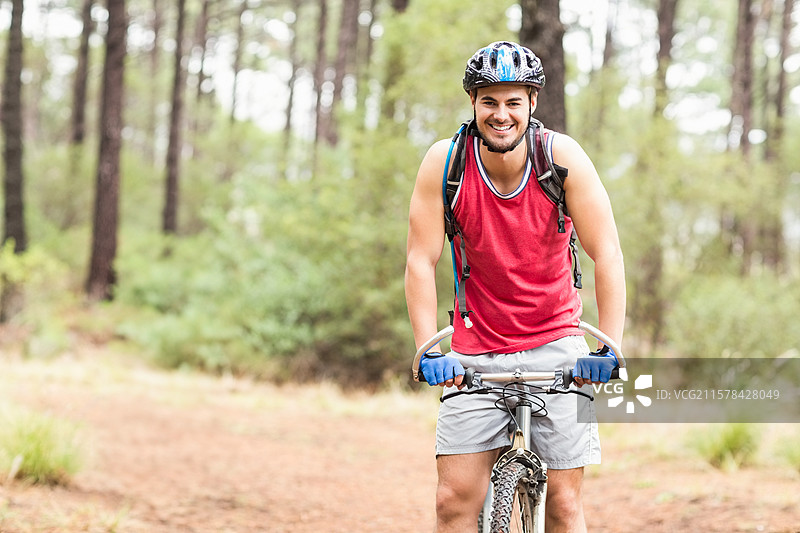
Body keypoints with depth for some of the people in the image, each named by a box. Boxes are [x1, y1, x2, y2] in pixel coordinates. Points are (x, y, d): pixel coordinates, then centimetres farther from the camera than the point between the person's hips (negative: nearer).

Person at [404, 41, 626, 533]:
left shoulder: (563, 157, -13)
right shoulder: (444, 162, -10)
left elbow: (608, 255, -13)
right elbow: (421, 261, -9)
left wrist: (609, 347, -20)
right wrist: (428, 350, -17)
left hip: (555, 344, -1)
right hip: (476, 352, 1)